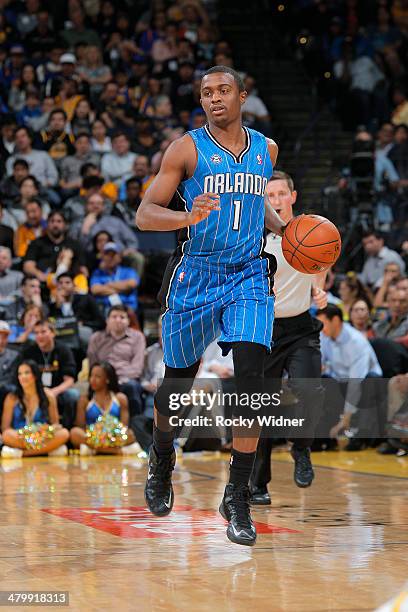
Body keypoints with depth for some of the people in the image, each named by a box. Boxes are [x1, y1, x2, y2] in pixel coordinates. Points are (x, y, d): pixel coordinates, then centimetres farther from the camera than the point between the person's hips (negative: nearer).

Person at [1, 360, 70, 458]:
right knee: (7, 435, -34)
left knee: (64, 433, -28)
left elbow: (55, 423, 9)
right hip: (19, 439, -2)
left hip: (42, 439, 2)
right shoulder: (12, 398, 5)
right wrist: (20, 433, -21)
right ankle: (49, 450, -26)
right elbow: (5, 427, 1)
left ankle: (22, 453, -26)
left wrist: (48, 430, -16)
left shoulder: (48, 396, 8)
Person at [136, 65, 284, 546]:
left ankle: (237, 497, -5)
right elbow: (145, 214, -8)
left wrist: (282, 228, 10)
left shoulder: (265, 149, 9)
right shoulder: (187, 148, -4)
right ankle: (162, 461, 40)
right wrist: (189, 217, -27)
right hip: (195, 276, -2)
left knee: (250, 379, -14)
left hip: (249, 277, 2)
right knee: (178, 380, 10)